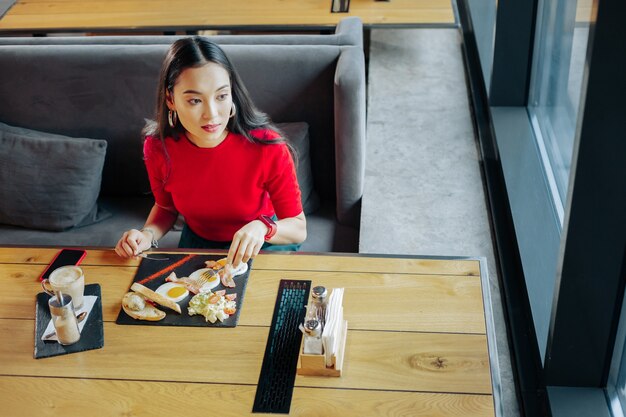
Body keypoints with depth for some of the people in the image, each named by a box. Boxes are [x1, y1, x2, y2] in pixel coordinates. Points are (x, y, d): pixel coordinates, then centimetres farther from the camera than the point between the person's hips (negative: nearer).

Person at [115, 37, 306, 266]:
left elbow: (298, 229, -18)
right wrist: (147, 235, -20)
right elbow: (166, 207, 2)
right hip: (198, 241, 2)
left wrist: (263, 227, -40)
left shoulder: (267, 147, -30)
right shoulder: (158, 147, -21)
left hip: (259, 245, -1)